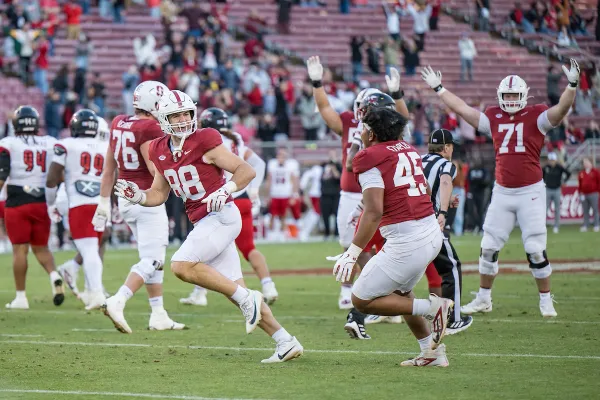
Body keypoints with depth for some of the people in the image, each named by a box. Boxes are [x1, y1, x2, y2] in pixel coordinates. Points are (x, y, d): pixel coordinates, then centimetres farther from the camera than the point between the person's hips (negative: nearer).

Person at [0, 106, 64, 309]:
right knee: (40, 247, 16)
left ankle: (20, 296, 2)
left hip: (17, 203, -3)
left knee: (20, 249, 1)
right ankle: (54, 275, -11)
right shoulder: (51, 144, 6)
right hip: (43, 203, 3)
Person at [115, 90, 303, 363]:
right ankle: (286, 342, 9)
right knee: (235, 292, 5)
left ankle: (247, 299, -13)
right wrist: (137, 196, 0)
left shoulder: (204, 141, -11)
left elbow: (247, 171, -11)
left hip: (221, 216, -8)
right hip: (203, 223, 8)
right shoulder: (160, 151, 10)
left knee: (182, 266, -21)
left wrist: (226, 190, -27)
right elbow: (159, 194, 19)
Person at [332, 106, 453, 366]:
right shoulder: (408, 150, 14)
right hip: (432, 234, 9)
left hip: (406, 242, -8)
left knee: (362, 301, 4)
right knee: (399, 293, 29)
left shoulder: (371, 159, -9)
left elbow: (374, 212, -17)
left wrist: (352, 253, -16)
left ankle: (431, 308, -5)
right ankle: (432, 352, 25)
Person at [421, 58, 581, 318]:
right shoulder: (494, 118, 7)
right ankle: (484, 299, 20)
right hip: (502, 192, 4)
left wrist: (572, 86, -34)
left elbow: (561, 109, -20)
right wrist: (438, 89, 16)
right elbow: (462, 109, 13)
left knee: (535, 249, -5)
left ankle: (546, 300, 8)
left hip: (530, 192, -4)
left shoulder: (535, 116, -4)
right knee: (489, 247, 7)